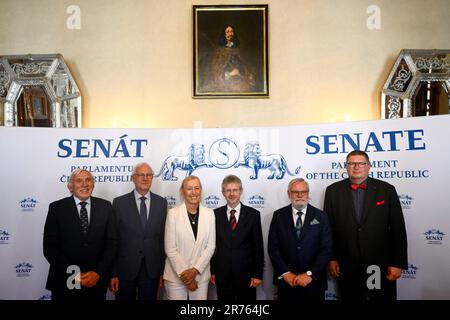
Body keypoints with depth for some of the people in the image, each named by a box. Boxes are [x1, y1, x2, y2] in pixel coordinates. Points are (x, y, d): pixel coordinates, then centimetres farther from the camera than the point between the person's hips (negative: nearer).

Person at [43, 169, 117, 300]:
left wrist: (98, 272, -13)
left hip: (97, 281, 2)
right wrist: (73, 274, -15)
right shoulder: (57, 208, -4)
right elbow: (50, 247, -7)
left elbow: (112, 243, -1)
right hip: (65, 282, -1)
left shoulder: (105, 207, 0)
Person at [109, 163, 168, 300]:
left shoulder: (161, 202, 2)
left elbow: (163, 237, 3)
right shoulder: (119, 202, -3)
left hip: (152, 269, 2)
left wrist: (163, 270, 2)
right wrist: (113, 273, -6)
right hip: (125, 268, -1)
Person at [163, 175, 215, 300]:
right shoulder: (173, 213, -7)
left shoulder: (209, 214, 0)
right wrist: (183, 274, -11)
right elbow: (170, 248, -8)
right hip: (176, 276, -2)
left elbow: (211, 246, 0)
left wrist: (195, 270, -10)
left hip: (201, 276, 2)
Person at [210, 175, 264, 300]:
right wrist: (212, 271, 1)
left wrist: (258, 274, -5)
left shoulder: (253, 214, -2)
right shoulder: (215, 214, 1)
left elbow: (258, 247, -2)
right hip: (222, 274, 1)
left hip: (246, 274, -1)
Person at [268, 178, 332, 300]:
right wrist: (285, 273, -11)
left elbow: (326, 248, -5)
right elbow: (273, 247, -2)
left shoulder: (320, 216, -1)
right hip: (286, 281, 0)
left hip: (314, 282, 0)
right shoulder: (279, 216, 0)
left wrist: (310, 274, -13)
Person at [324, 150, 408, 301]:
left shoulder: (386, 190, -2)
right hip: (346, 266, 1)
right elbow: (328, 228, 2)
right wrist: (331, 258, -1)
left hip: (381, 265, 0)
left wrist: (398, 263, -5)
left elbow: (398, 229, -2)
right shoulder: (333, 191, 1)